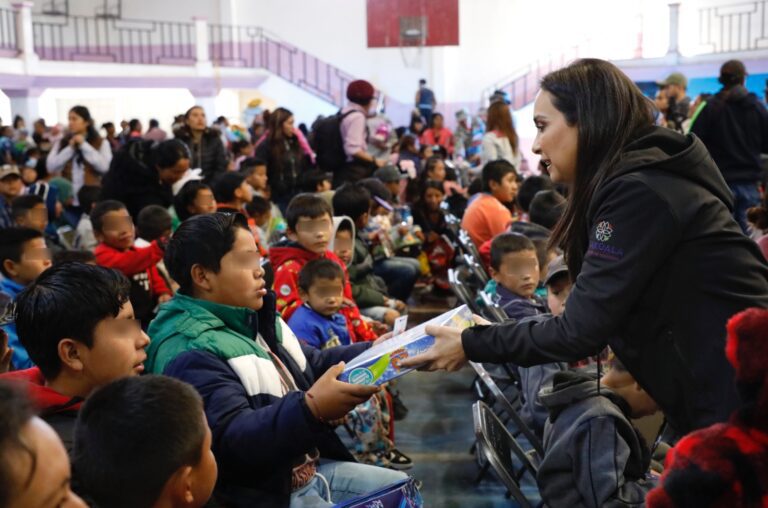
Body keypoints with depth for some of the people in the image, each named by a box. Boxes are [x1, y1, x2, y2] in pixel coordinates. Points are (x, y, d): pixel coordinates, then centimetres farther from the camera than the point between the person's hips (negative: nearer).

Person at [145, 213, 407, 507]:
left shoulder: (253, 321, 9)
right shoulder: (190, 354, -22)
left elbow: (316, 366, 19)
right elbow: (230, 440, -34)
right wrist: (311, 409, -47)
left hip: (314, 470, 10)